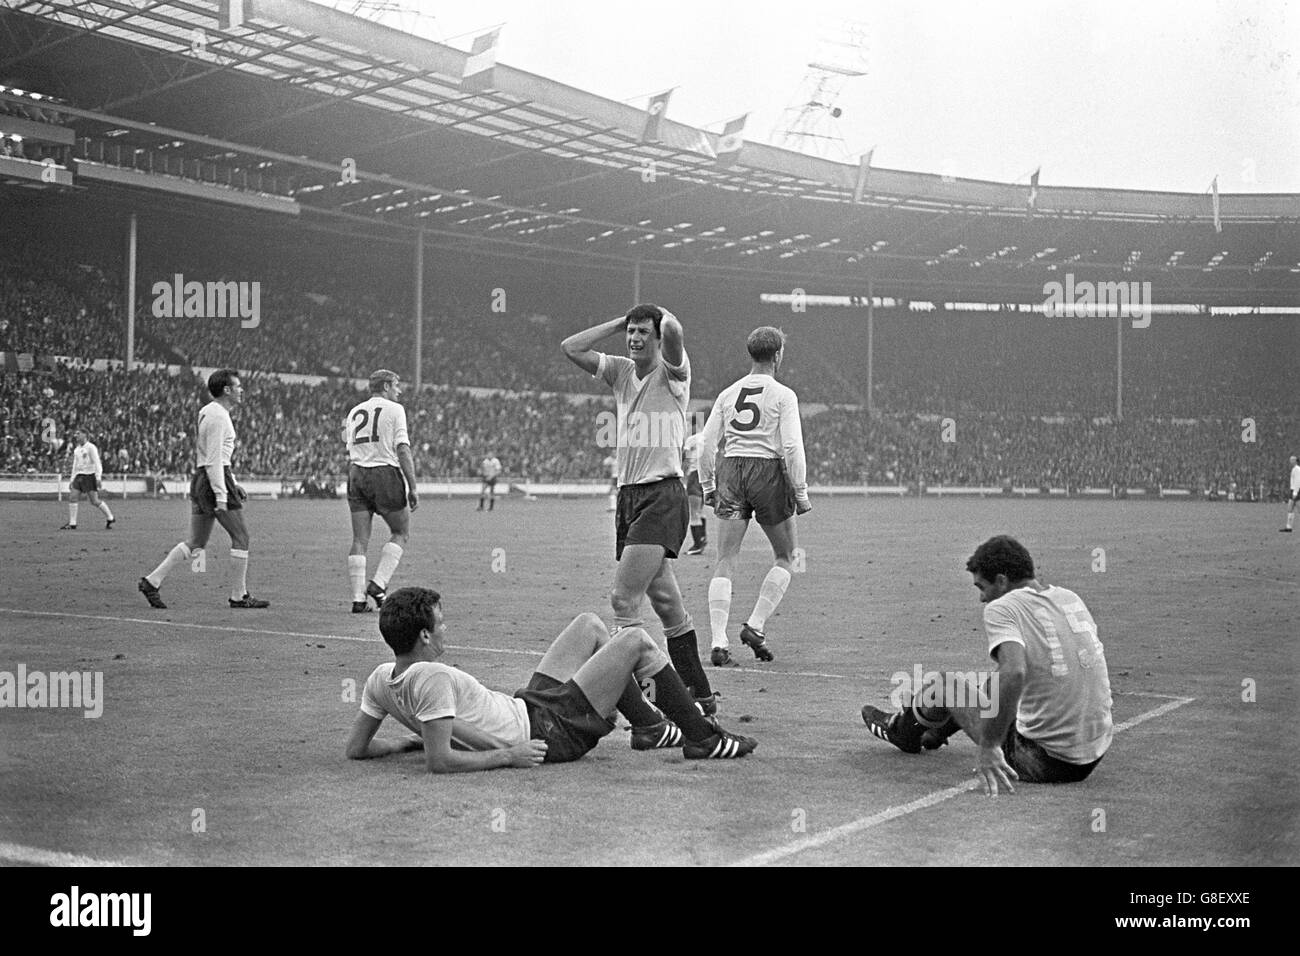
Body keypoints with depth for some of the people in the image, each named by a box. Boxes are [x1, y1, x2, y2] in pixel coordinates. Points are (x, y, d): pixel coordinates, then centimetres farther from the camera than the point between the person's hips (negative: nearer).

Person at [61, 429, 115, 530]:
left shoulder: (91, 447, -8)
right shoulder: (77, 449, 15)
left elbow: (97, 463, -13)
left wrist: (98, 478, -21)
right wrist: (72, 480, 18)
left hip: (90, 475, -7)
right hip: (79, 476, 7)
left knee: (95, 501, -6)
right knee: (72, 498, -5)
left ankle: (110, 518, 11)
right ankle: (72, 524, -2)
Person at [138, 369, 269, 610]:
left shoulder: (210, 412, 19)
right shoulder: (217, 416, -13)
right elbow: (213, 460, -19)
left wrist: (233, 484, 25)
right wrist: (221, 495, -21)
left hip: (200, 480, 10)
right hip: (214, 481, -10)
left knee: (196, 542, 11)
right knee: (240, 537, -1)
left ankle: (152, 580, 5)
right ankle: (239, 596, 4)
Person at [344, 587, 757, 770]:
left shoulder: (381, 679, -6)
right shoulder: (431, 677, -32)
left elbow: (355, 749, 0)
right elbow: (439, 760, -36)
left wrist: (406, 739, 9)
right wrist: (507, 757, -28)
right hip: (550, 733, -10)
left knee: (588, 625, 22)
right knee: (637, 641, -1)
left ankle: (649, 726, 32)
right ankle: (704, 738, 15)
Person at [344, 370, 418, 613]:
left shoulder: (354, 412, 17)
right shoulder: (394, 410, -2)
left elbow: (350, 451, 17)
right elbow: (403, 451, -9)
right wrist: (412, 488, -9)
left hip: (356, 474, 5)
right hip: (385, 473, -5)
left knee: (360, 539, 5)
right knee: (401, 533, 10)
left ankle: (358, 598, 1)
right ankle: (378, 584, -4)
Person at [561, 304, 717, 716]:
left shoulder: (672, 372, -3)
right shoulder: (621, 371, 14)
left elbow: (673, 331, -23)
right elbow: (570, 347, 7)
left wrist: (661, 314, -1)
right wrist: (619, 322, 8)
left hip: (663, 494, -6)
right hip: (628, 493, 6)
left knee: (623, 598, -16)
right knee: (667, 605, 9)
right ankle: (701, 696, 17)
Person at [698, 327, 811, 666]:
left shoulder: (728, 393, 11)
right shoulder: (783, 395, -2)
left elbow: (707, 443, 9)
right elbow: (792, 447, -9)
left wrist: (708, 486, 18)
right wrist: (801, 493, -3)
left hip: (731, 471, 4)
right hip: (768, 472, -4)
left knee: (725, 562, 2)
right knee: (785, 557, 15)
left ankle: (719, 642, -6)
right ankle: (755, 626, 4)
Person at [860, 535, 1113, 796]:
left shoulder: (1001, 609, -15)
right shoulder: (1071, 598, 6)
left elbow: (1013, 674, -32)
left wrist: (988, 747, -25)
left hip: (1046, 761, -7)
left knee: (946, 682, 13)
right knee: (994, 685, 31)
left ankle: (903, 728, 44)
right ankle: (934, 734, 57)